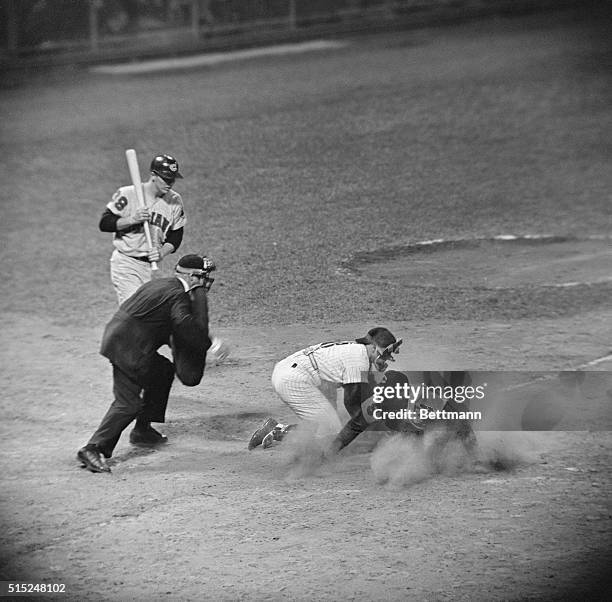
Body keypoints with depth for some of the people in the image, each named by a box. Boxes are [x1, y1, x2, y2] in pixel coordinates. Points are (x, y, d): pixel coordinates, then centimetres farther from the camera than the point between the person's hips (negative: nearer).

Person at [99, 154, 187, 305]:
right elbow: (104, 224, -10)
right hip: (126, 263, -5)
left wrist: (162, 252, -12)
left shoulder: (175, 201, 3)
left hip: (152, 266, 5)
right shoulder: (127, 195, -11)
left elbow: (176, 236, 8)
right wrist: (132, 219, -24)